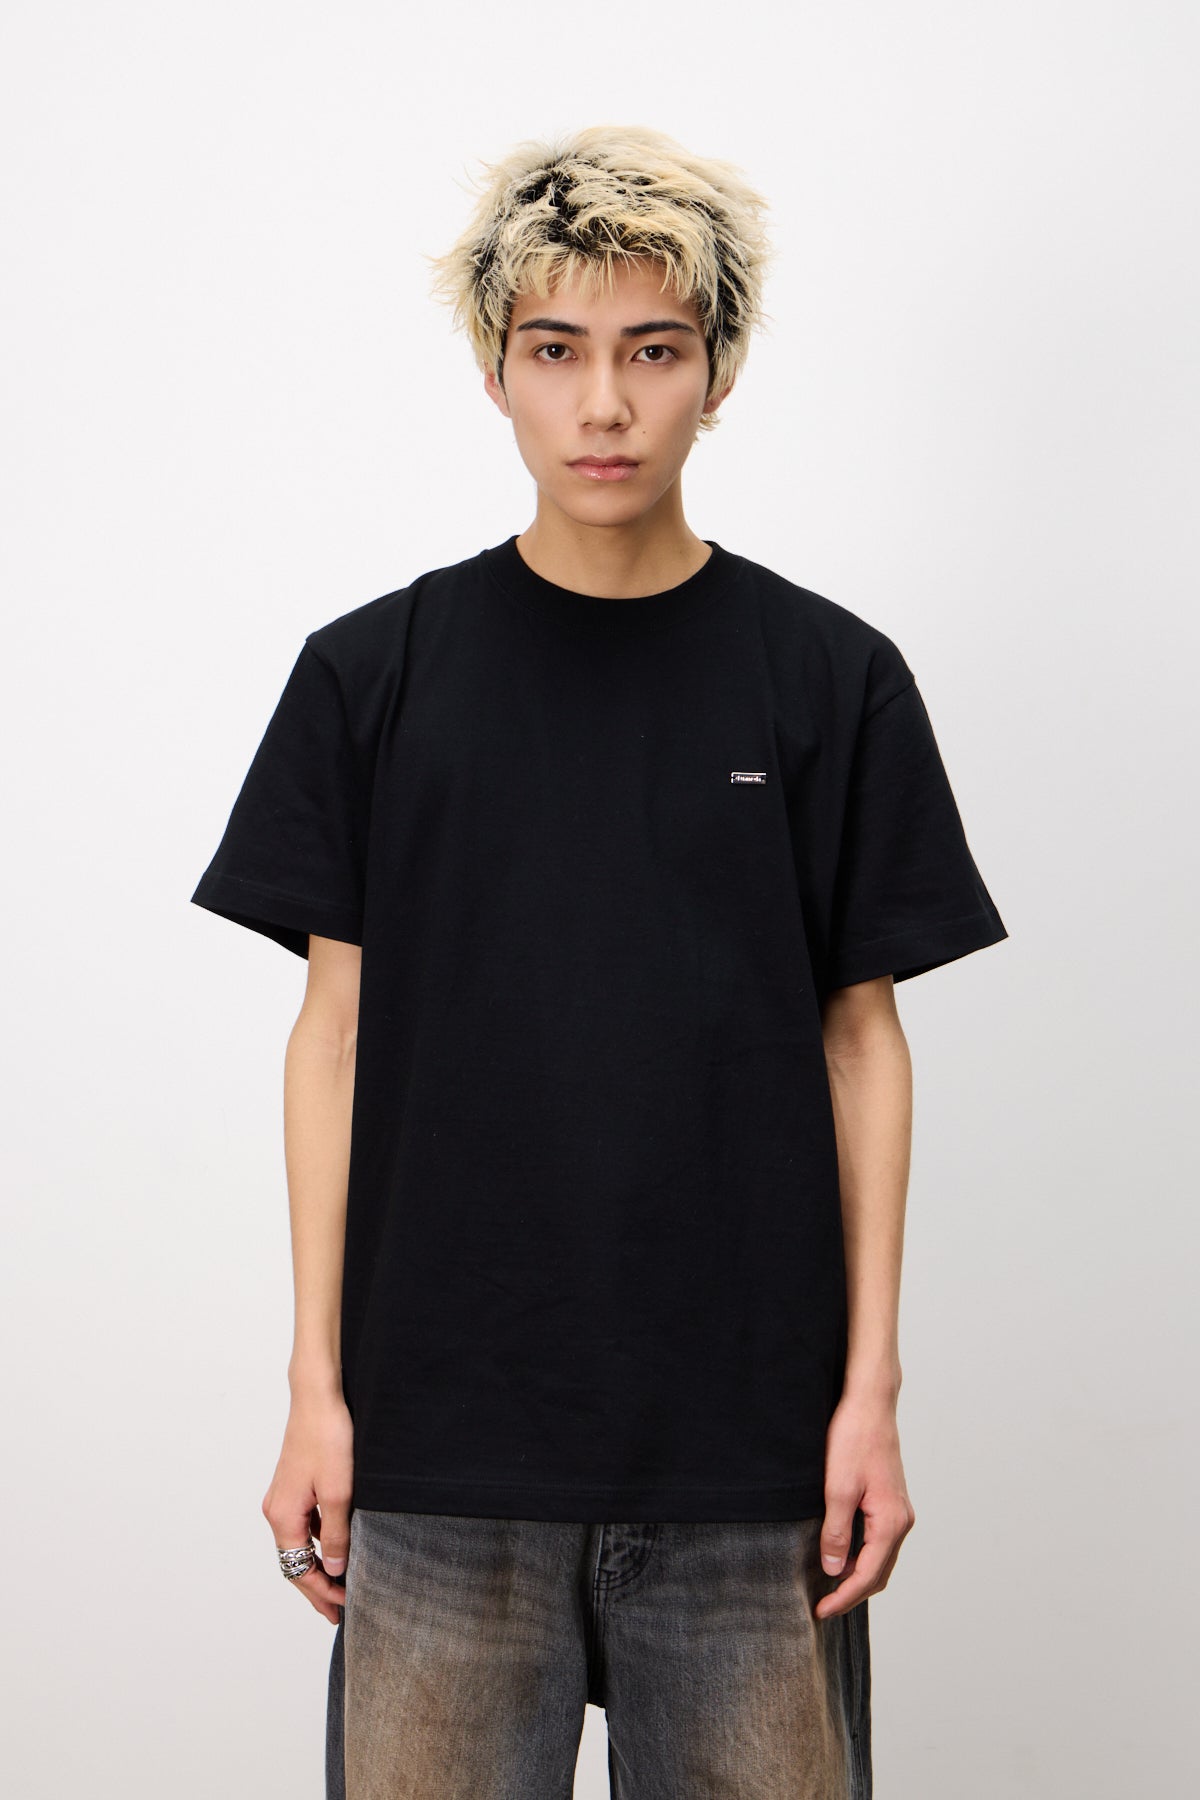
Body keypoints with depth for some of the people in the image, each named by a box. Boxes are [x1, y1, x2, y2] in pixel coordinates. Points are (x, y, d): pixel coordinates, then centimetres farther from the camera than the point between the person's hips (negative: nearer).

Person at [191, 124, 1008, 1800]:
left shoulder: (830, 677, 2)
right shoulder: (373, 672, 3)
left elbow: (862, 1040, 4)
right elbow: (336, 1035, 4)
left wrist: (871, 1389, 0)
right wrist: (316, 1388, 1)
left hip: (748, 1444, 0)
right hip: (441, 1434, 0)